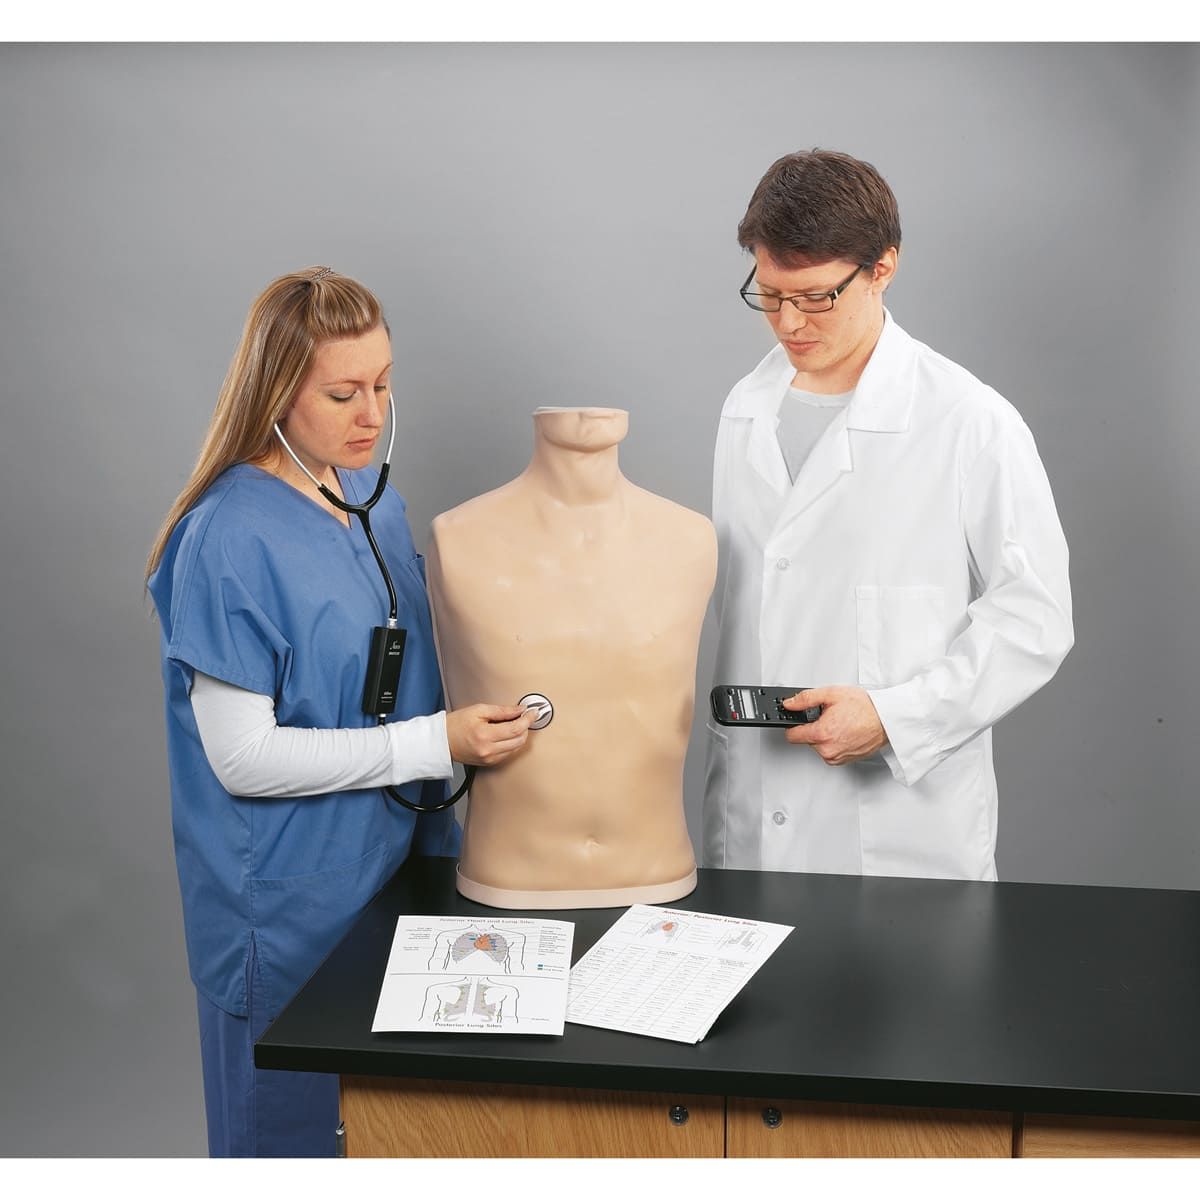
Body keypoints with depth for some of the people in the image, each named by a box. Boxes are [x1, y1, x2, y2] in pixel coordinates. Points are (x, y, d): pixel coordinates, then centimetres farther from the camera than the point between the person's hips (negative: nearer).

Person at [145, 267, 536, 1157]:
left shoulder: (374, 497, 4)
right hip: (292, 903, -7)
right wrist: (436, 742, -23)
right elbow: (243, 757, -21)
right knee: (294, 1125, 12)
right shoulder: (232, 539, -19)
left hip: (400, 866, 7)